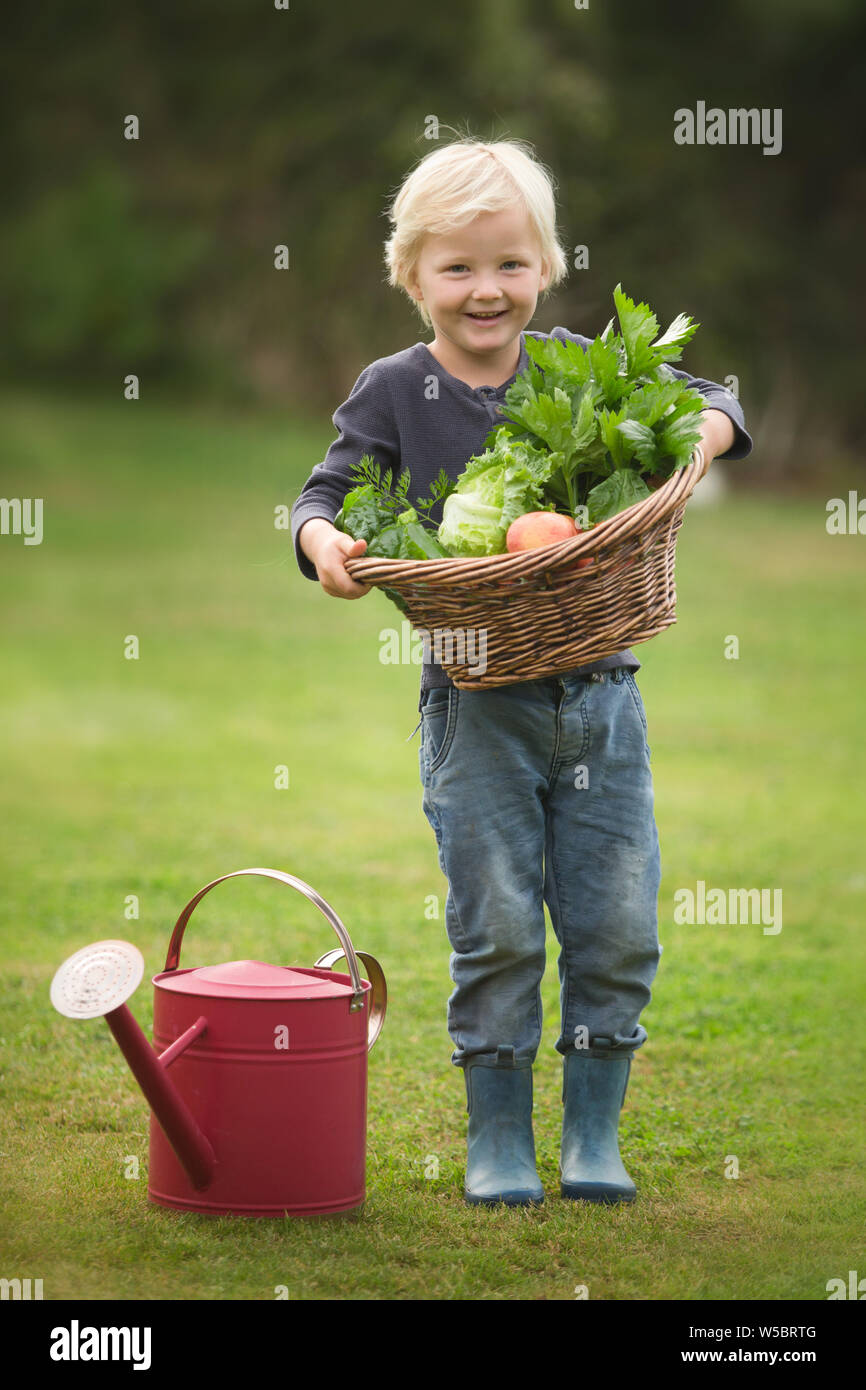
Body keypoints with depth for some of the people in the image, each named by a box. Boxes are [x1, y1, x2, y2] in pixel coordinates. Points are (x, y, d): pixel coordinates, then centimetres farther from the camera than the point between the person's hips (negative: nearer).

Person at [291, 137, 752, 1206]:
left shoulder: (580, 366, 2)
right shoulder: (395, 393, -2)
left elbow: (709, 402, 9)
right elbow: (326, 491, -3)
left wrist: (699, 434, -13)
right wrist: (323, 541, -25)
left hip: (598, 692, 2)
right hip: (476, 705, -2)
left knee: (617, 926, 4)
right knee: (496, 927, -1)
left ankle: (595, 1134, 18)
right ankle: (498, 1140, 13)